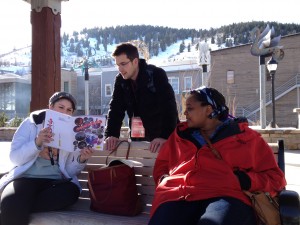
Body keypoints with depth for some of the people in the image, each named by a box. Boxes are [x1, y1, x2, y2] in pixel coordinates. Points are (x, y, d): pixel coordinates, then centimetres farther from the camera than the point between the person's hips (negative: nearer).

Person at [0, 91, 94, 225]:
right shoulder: (31, 123, 5)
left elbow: (69, 170, 5)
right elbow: (14, 158, -4)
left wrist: (81, 160, -16)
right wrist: (37, 142, -19)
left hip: (55, 180, 4)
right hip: (26, 177, -4)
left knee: (72, 191, -33)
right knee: (14, 208, -37)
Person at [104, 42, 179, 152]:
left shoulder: (157, 75, -19)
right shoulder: (120, 80, -3)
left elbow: (169, 107, -27)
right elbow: (115, 109, -7)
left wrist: (165, 136, -38)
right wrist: (111, 134, -23)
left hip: (165, 135, -5)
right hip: (139, 138, 5)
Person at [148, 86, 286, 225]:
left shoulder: (244, 136, 19)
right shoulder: (180, 134, 28)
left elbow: (275, 178, 16)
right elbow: (161, 167, 34)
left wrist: (244, 181, -3)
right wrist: (165, 182, 11)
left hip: (225, 196, -2)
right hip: (176, 195, 3)